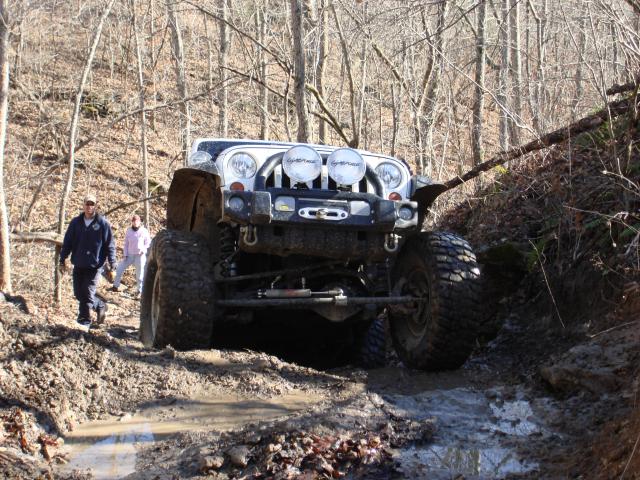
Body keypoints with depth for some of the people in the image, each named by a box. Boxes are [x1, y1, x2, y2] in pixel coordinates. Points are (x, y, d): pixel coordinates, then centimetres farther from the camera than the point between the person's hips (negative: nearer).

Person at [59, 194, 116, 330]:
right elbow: (67, 242, 9)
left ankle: (84, 322, 5)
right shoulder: (76, 222, 4)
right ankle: (100, 306, 32)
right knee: (78, 294, 9)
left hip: (94, 266, -4)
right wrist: (62, 259, 7)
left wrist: (112, 263, -9)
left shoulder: (103, 223, -5)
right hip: (78, 265, 4)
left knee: (87, 294, -6)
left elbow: (110, 245, -4)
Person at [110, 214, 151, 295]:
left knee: (140, 273, 1)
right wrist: (125, 254, 2)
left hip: (140, 255, -4)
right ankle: (116, 286, 15)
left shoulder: (144, 231, -8)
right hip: (130, 255, 4)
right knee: (120, 269, 2)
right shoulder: (129, 231, 2)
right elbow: (126, 243, 8)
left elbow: (148, 243, 1)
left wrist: (143, 250, -15)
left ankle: (140, 290, 12)